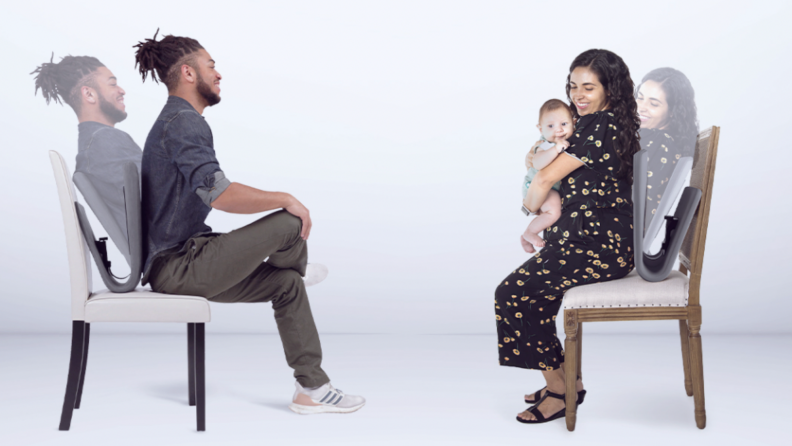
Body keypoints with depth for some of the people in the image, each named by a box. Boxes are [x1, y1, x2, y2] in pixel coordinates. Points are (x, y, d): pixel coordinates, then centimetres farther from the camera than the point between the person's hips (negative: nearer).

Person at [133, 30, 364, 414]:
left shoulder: (175, 120, 18)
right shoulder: (184, 122, -16)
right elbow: (219, 194, -29)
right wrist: (285, 199, -18)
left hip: (174, 262, 11)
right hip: (178, 266, -11)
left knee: (287, 284, 9)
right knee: (290, 222, -18)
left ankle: (312, 388, 11)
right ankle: (298, 266, 19)